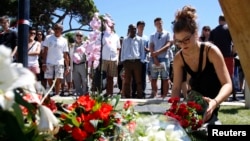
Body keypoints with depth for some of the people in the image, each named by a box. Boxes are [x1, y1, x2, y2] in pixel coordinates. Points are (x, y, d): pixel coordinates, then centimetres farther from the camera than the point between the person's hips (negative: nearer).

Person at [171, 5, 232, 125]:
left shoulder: (211, 51, -29)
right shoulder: (178, 58, -18)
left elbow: (227, 84, -34)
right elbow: (176, 87, -13)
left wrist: (215, 102, -53)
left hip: (213, 98, -4)